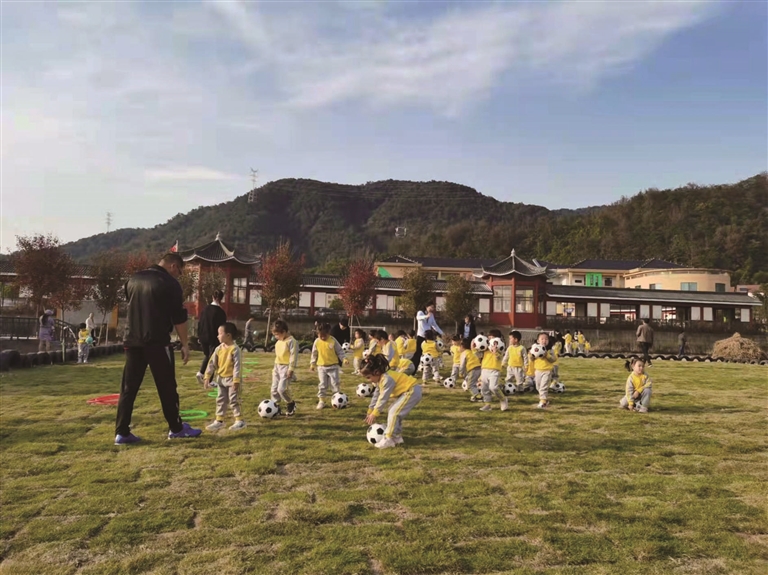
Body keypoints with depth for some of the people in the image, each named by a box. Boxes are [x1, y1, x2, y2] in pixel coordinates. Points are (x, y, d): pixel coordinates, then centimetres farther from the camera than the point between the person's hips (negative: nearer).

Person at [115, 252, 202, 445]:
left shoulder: (133, 279, 13)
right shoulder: (170, 283, -8)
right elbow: (179, 317, -8)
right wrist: (185, 344, -2)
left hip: (132, 341, 6)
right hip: (157, 342, -6)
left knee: (128, 387, 8)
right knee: (166, 386, 5)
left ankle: (122, 432, 8)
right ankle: (176, 428, 15)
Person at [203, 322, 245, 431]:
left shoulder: (234, 349, -18)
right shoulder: (219, 348, 2)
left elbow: (237, 365, -20)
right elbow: (212, 363, 6)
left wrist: (236, 380, -23)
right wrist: (207, 377, 3)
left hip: (232, 379, -7)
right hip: (221, 379, 7)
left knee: (234, 400, -3)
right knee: (221, 400, 13)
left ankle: (240, 420, 7)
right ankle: (219, 421, 22)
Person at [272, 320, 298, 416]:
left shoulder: (291, 341, -15)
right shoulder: (278, 342, 13)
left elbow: (293, 356, -18)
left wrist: (291, 369, -20)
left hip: (286, 367, -9)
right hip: (277, 367, 9)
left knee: (282, 389, -15)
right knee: (274, 389, 9)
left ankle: (291, 404, 7)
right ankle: (276, 407, 20)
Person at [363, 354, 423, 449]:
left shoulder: (387, 379, -26)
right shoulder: (379, 380, 6)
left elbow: (383, 398, -24)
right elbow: (376, 396, 15)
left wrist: (374, 414, -17)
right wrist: (370, 412, 15)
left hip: (413, 391, -11)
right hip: (404, 392, 11)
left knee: (394, 412, -15)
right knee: (395, 412, 14)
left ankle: (389, 439, -10)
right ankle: (397, 436, 22)